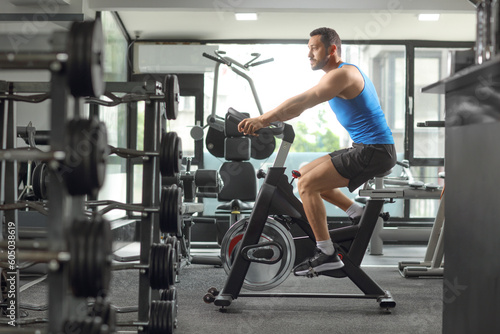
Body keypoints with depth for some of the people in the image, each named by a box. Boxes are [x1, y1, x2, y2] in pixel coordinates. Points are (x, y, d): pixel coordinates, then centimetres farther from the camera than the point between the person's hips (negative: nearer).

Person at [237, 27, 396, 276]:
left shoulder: (343, 73, -16)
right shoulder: (338, 74, 17)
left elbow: (303, 102, -27)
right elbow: (302, 103, 15)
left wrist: (263, 120, -35)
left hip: (374, 152, -10)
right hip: (364, 149, 10)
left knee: (306, 185, -14)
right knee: (305, 174, 16)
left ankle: (326, 254, -10)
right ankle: (357, 214, 20)